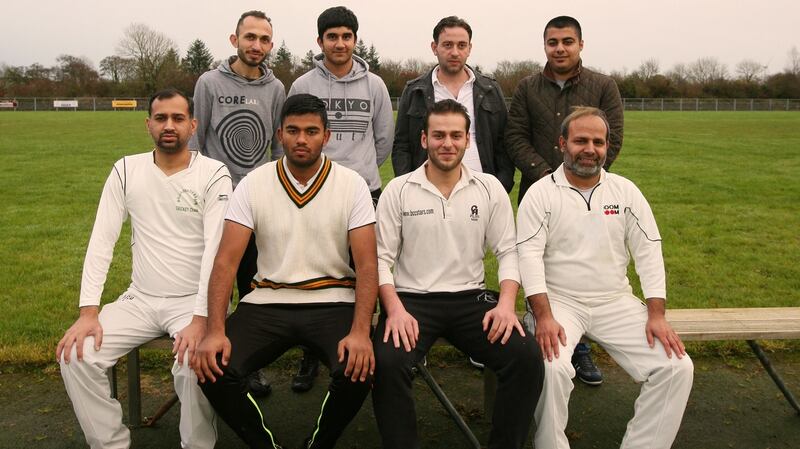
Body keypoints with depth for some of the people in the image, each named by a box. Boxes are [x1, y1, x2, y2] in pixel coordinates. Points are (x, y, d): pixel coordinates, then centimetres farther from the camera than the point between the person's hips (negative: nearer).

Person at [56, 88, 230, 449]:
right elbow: (101, 241, -1)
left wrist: (200, 319, -26)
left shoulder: (213, 174, -7)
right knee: (76, 355, -17)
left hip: (193, 301, -4)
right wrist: (88, 311, -12)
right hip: (140, 299, 4)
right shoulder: (126, 170, 4)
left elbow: (216, 250, -16)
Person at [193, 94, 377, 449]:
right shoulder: (253, 184, -1)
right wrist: (215, 331, -21)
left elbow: (367, 264, -9)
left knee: (358, 371, -29)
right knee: (214, 371, -22)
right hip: (269, 303, 2)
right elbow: (226, 261, -6)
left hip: (334, 302, -1)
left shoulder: (352, 184, -4)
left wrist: (360, 331, -25)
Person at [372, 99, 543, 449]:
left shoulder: (490, 188, 6)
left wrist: (506, 303, -11)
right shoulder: (398, 190, 2)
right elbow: (381, 258, 0)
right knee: (387, 363, -30)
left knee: (527, 358, -21)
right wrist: (395, 309, -16)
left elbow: (508, 252, 6)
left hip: (471, 298, 2)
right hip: (412, 299, -1)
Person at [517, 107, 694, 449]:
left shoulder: (625, 191, 7)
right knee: (552, 368, -31)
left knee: (677, 367, -12)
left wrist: (656, 315, -6)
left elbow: (649, 253, 4)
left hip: (616, 302, 4)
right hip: (559, 301, -3)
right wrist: (544, 316, -23)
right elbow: (530, 255, -11)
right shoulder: (541, 193, -3)